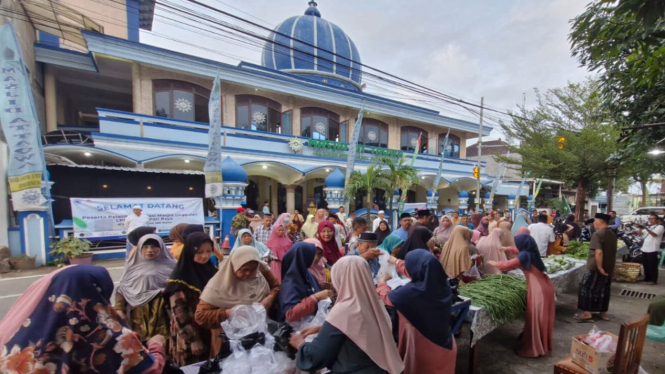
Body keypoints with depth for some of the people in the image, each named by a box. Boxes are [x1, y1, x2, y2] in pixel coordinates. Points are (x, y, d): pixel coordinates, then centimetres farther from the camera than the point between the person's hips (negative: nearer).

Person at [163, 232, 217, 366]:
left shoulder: (213, 271, 0)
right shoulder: (180, 279, -16)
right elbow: (179, 314, -14)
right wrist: (193, 340, -14)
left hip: (212, 334, 5)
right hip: (189, 339, -5)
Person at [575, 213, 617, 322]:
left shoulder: (597, 234, -18)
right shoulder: (612, 235, 10)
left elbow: (598, 252, -27)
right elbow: (613, 252, 18)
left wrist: (599, 267, -20)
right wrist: (611, 266, 25)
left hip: (595, 268, -8)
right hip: (608, 268, 8)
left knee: (587, 289, -1)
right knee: (604, 290, 15)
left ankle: (587, 313, 1)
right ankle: (603, 313, 23)